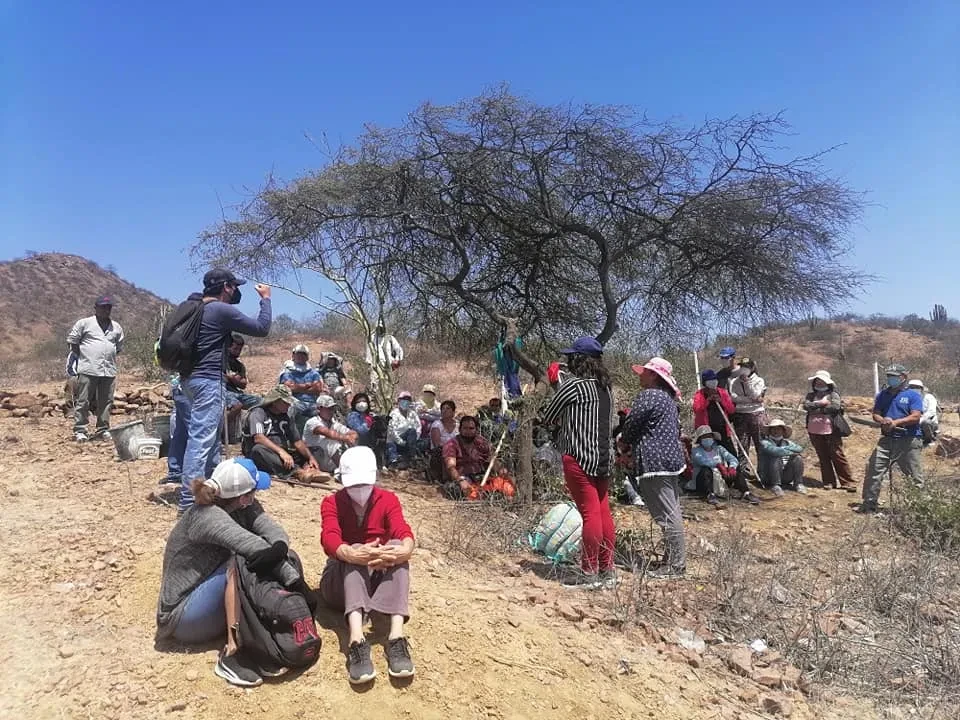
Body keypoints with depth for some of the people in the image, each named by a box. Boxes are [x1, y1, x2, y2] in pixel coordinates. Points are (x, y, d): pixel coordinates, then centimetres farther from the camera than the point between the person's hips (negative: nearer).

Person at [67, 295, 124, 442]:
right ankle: (79, 431, 3)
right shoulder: (84, 323, 4)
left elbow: (119, 348, 26)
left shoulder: (116, 327, 17)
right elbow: (72, 341, 7)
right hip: (88, 369, -4)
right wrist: (81, 355, 5)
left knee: (106, 402, 6)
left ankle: (103, 430, 14)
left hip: (109, 370, 4)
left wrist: (109, 356, 14)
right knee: (82, 401, -3)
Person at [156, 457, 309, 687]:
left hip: (212, 607, 8)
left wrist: (279, 548, -37)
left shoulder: (245, 508, -4)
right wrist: (294, 579, -31)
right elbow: (256, 548, -37)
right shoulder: (207, 515, -27)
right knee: (240, 562, -30)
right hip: (182, 617, -8)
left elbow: (275, 533, -17)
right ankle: (232, 653, -25)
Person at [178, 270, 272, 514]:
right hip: (208, 381, -10)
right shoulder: (222, 310, -13)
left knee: (211, 437, 20)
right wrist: (265, 298, 2)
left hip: (191, 377, 10)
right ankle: (189, 500, -12)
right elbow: (261, 328, -10)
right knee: (201, 439, -11)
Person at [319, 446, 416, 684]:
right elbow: (329, 538, -24)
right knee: (354, 556, -34)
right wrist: (350, 554, -47)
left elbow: (403, 532, -20)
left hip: (379, 580, 1)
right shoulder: (332, 503, -3)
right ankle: (357, 642, -52)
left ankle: (396, 637, -45)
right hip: (340, 582, -1)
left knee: (396, 548, -30)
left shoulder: (388, 500, 1)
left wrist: (405, 549, -45)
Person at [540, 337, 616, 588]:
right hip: (604, 458, 8)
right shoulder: (606, 386, 11)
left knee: (589, 514, -5)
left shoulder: (573, 385, -11)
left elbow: (547, 418, -4)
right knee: (603, 513, 12)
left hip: (579, 458, -7)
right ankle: (607, 571, 20)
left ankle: (589, 574, 2)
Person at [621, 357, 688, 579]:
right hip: (672, 459, 11)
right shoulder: (667, 397, 16)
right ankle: (675, 560, 24)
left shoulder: (648, 396, -15)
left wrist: (622, 439, 12)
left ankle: (675, 566, 1)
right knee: (672, 513, 15)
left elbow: (631, 426, -11)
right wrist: (631, 443, 22)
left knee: (666, 516, -5)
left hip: (656, 463, -11)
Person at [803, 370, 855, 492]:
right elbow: (806, 405, -4)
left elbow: (835, 406, -15)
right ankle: (828, 482, 18)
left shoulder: (833, 394, 3)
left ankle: (848, 482, 0)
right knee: (823, 457, 10)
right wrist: (820, 403, -15)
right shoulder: (811, 395, 15)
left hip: (831, 430, -4)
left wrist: (815, 409, -7)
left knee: (837, 456, -6)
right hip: (815, 431, 4)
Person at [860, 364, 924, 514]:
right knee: (874, 471, 0)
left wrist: (896, 422, -20)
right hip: (887, 439, 4)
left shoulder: (913, 395, 0)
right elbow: (875, 414, 9)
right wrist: (883, 421, -13)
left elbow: (916, 417, -10)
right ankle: (869, 503, 7)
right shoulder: (882, 395, 14)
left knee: (915, 476, 1)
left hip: (909, 440, -4)